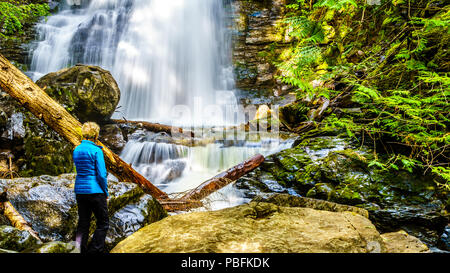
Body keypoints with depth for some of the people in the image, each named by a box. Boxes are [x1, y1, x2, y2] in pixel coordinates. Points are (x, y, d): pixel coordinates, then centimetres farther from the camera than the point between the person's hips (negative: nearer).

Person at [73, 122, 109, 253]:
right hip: (95, 191, -7)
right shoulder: (96, 150, -13)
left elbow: (79, 170, 15)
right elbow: (101, 174, -14)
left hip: (79, 190, 7)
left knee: (83, 223, 15)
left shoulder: (76, 150, 7)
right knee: (103, 224, 6)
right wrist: (105, 192, -3)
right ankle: (94, 250, 4)